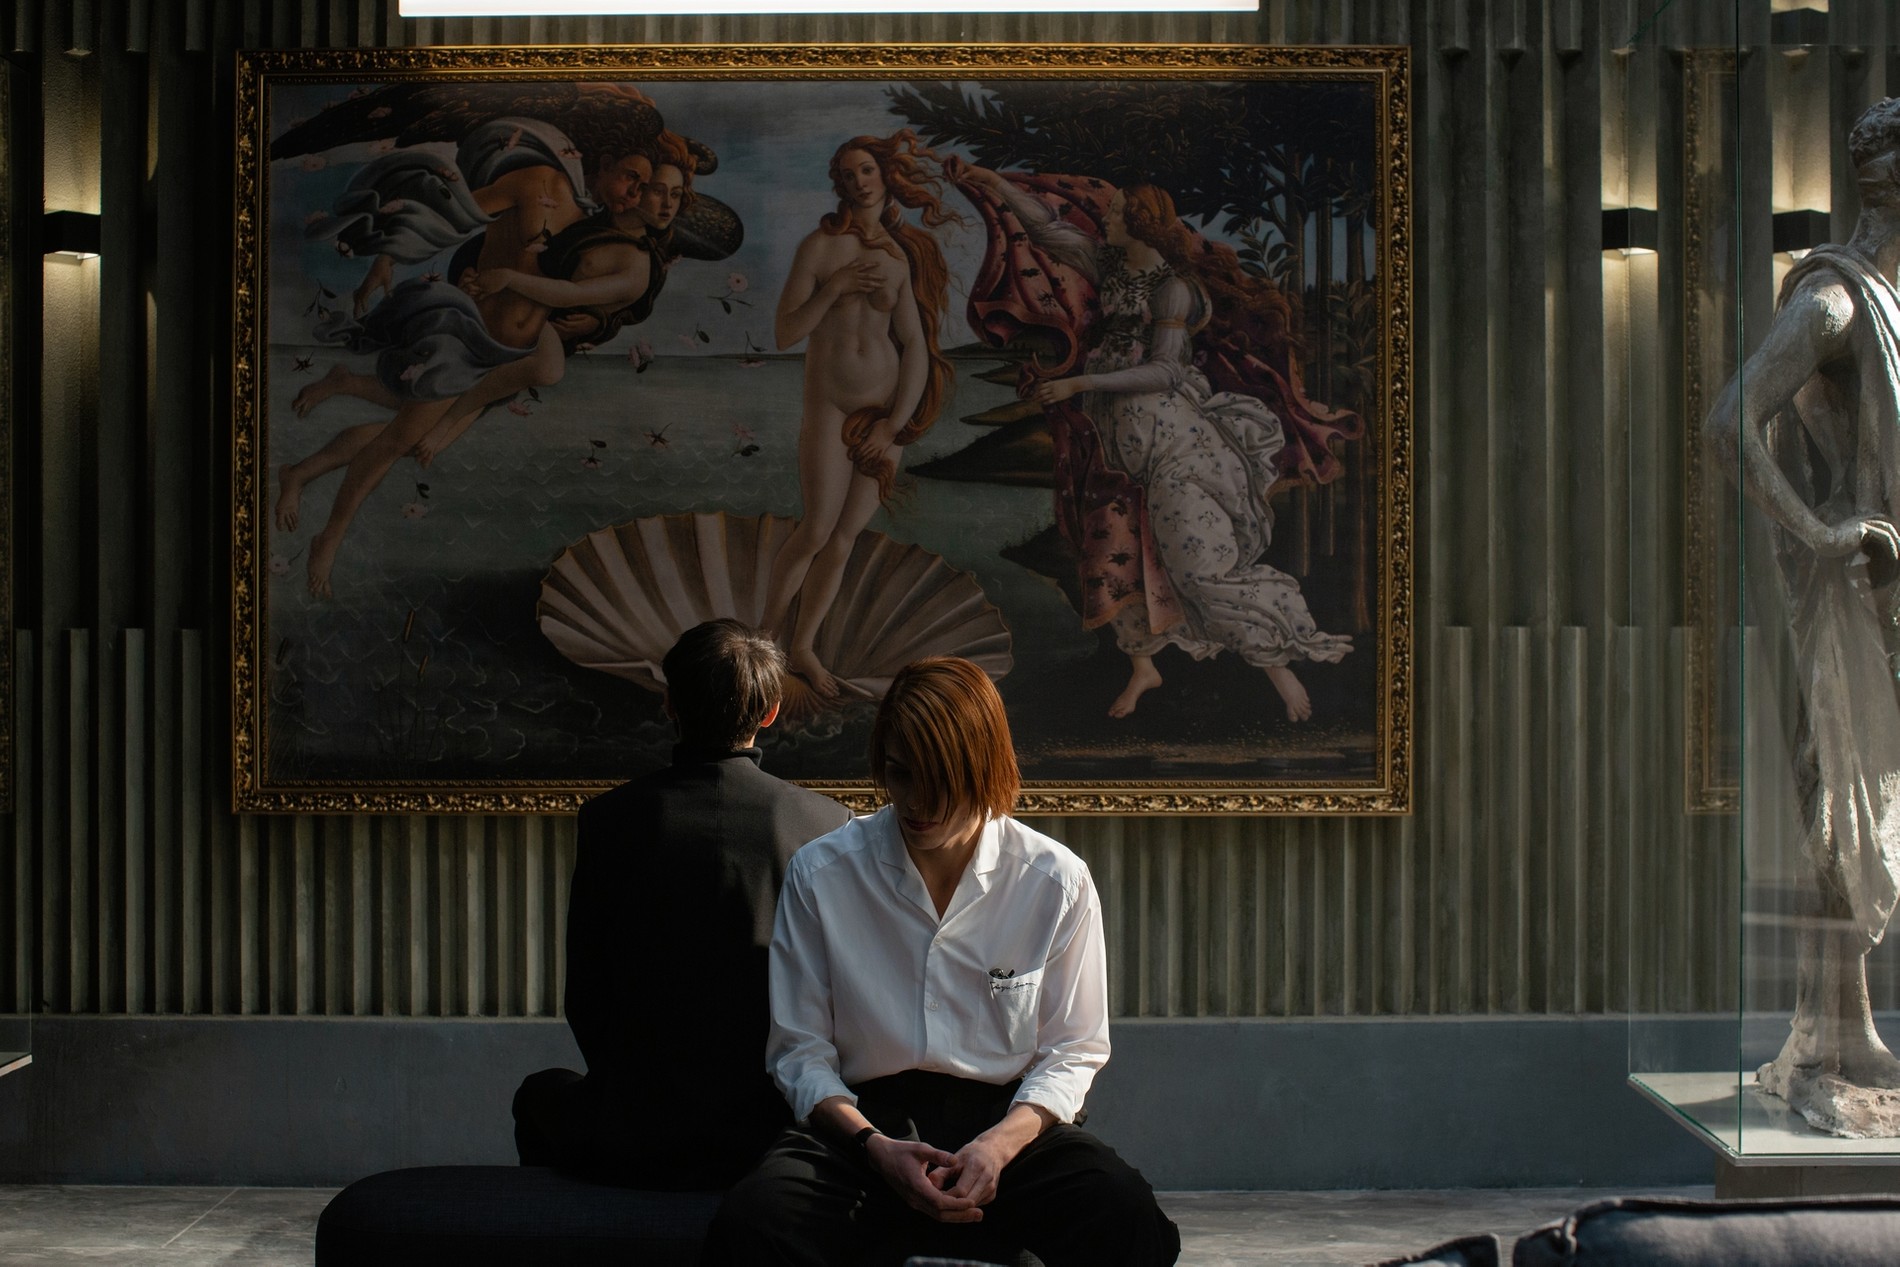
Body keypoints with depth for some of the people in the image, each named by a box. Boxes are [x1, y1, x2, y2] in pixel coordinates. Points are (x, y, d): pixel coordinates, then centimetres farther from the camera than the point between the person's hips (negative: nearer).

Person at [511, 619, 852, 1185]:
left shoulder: (610, 817, -7)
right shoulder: (828, 821, -6)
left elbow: (585, 1000, -1)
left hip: (643, 1138, -1)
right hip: (778, 1131, 1)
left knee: (540, 1095, 31)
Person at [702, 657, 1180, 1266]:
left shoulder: (1057, 881, 0)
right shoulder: (819, 873, 1)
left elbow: (1072, 1051, 5)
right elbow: (800, 1050, 3)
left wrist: (1001, 1143, -14)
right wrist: (873, 1145, -14)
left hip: (1011, 1119, 1)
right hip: (864, 1119, 0)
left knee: (1126, 1216, -31)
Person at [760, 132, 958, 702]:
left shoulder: (905, 256, 2)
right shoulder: (820, 246, -3)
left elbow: (916, 345, -1)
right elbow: (785, 333, -6)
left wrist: (896, 424, -7)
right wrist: (834, 287, -18)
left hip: (887, 410, 2)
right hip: (829, 407, -2)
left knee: (846, 535, 4)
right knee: (816, 531, -10)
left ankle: (802, 648, 16)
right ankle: (769, 631, 8)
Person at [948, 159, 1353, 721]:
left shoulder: (1173, 288, -14)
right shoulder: (1109, 264, 8)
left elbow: (1163, 370, -20)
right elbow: (1046, 225, 12)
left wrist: (1079, 384, -20)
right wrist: (992, 181, 5)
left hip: (1168, 435, -8)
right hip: (1115, 436, 8)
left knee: (1201, 560, -12)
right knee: (1116, 552, 11)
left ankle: (1279, 664, -2)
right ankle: (1142, 667, 26)